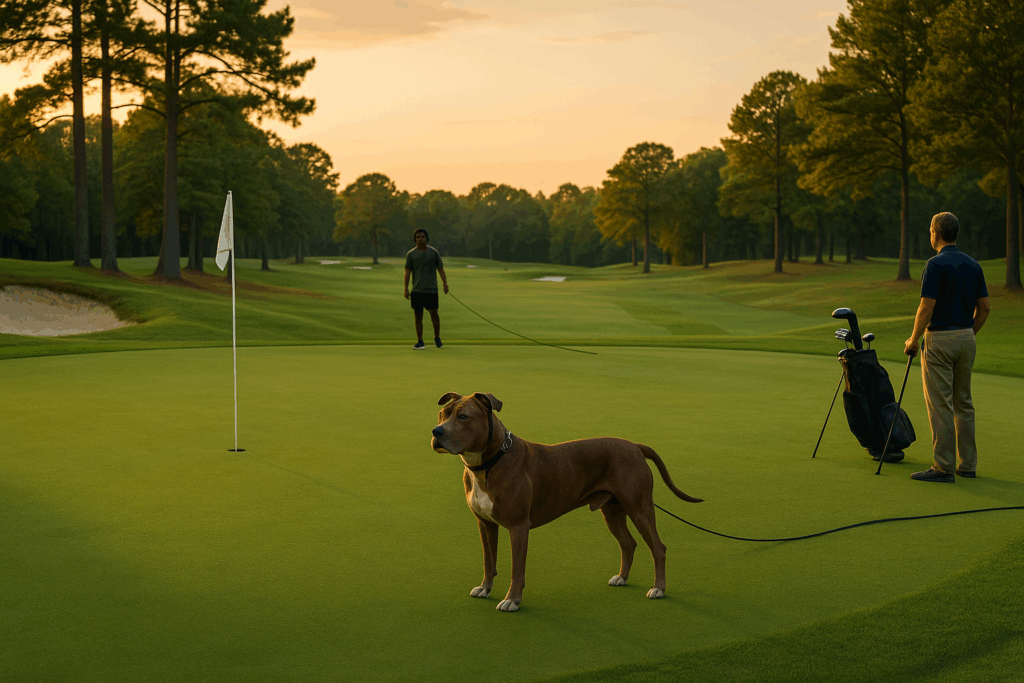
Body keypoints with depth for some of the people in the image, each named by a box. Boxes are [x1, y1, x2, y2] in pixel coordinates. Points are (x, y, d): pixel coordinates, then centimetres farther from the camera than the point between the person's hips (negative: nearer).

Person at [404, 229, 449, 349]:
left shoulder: (434, 252, 6)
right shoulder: (411, 254, 6)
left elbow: (441, 270, 6)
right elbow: (407, 272, 4)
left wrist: (445, 284, -7)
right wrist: (406, 289, -3)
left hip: (431, 290, -1)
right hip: (416, 291, 1)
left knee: (434, 314, -6)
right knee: (418, 316, 1)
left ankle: (437, 338, 13)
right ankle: (420, 342, 8)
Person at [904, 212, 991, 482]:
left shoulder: (936, 264, -14)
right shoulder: (973, 265, 9)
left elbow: (926, 308, -18)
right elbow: (984, 307, 10)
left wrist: (913, 339, -6)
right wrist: (969, 334, 20)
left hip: (939, 339, -7)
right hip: (966, 338, 7)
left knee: (940, 405, -4)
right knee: (964, 403, 14)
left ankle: (944, 467, -3)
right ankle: (968, 464, 17)